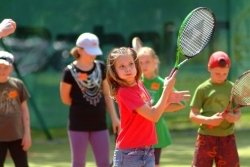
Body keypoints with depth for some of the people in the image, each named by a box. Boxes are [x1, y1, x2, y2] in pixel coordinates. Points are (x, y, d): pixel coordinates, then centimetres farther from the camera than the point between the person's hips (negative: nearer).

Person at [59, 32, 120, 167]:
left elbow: (106, 94, 9)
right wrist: (81, 105, 2)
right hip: (78, 124, -4)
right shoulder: (70, 71, -11)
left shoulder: (101, 67, 2)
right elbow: (65, 99, -1)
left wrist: (114, 118, 5)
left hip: (99, 123, 4)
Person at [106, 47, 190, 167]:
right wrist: (167, 89, -16)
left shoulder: (139, 85, 7)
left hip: (148, 151, 8)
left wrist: (168, 100, 0)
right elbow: (153, 116, -21)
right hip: (129, 155, -8)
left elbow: (152, 112, 14)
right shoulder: (124, 92, -18)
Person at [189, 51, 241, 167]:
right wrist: (209, 120, -21)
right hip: (206, 137, -2)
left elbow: (238, 113, 9)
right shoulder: (203, 88, -3)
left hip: (227, 138, 2)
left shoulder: (233, 88, 4)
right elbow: (193, 115, -4)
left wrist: (235, 117, -14)